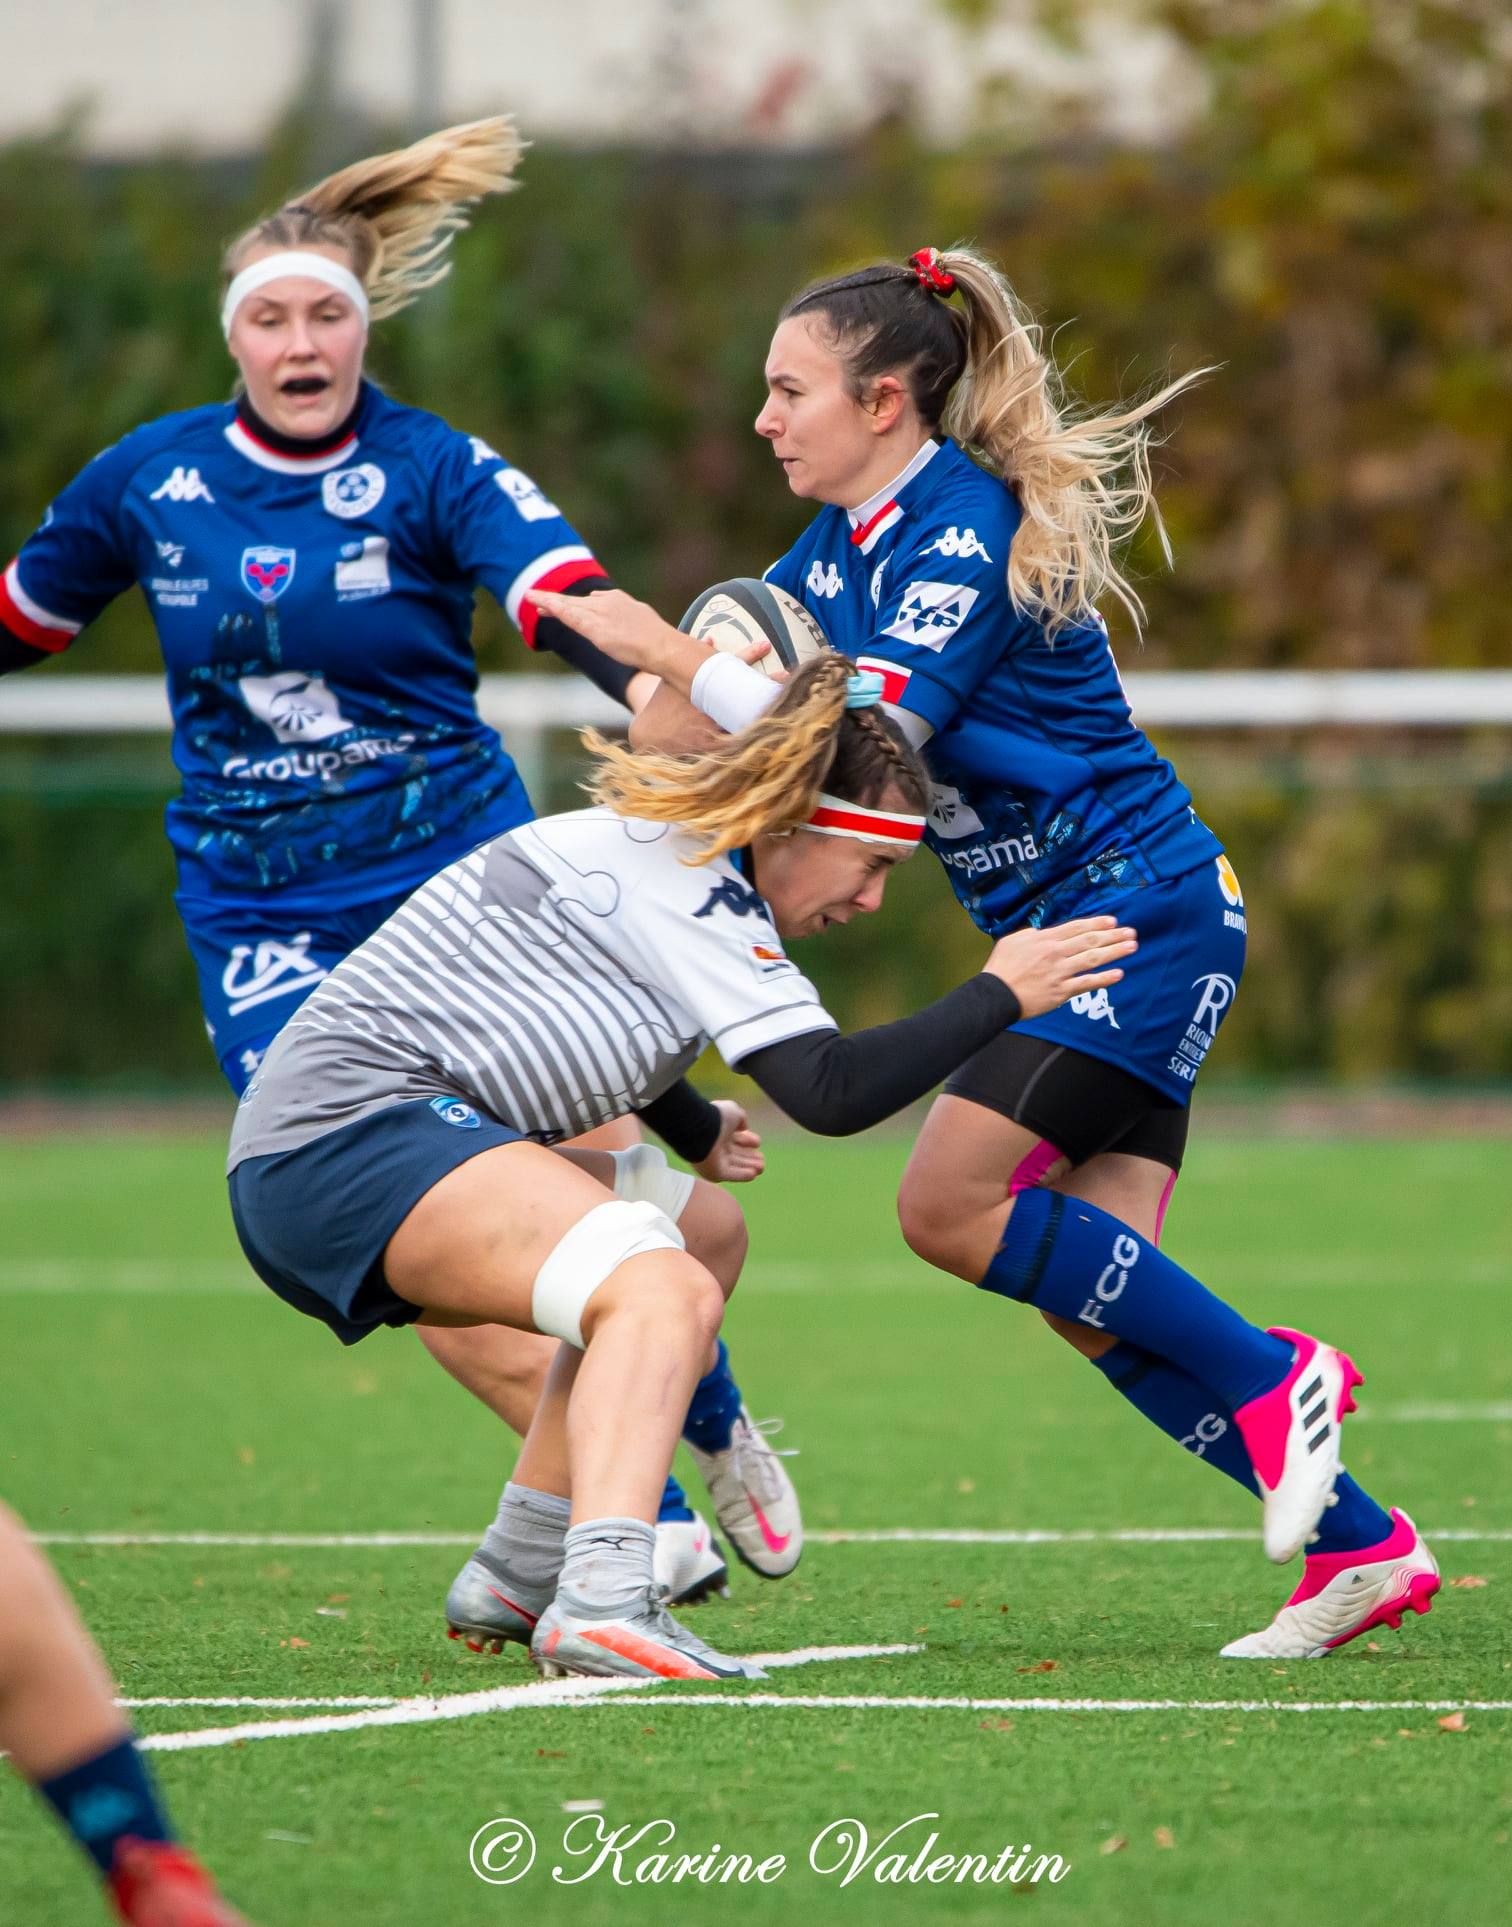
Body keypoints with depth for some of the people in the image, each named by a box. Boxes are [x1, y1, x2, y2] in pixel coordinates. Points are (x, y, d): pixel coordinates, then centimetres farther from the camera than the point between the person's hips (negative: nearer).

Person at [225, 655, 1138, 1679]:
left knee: (698, 1227, 26)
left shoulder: (674, 855, 18)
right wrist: (1000, 994, -11)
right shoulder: (679, 876, -13)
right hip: (350, 1130, -11)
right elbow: (831, 1090, -19)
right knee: (666, 1291, -28)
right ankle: (601, 1599, -49)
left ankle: (521, 1575, 24)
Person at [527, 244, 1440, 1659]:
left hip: (1139, 902, -9)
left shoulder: (967, 533, -16)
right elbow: (680, 715, 12)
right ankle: (1357, 1545, 3)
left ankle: (1271, 1380, -8)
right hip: (1060, 929, 9)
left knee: (950, 1205, -18)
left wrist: (671, 653, -21)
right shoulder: (848, 541, 11)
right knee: (1094, 1295, 0)